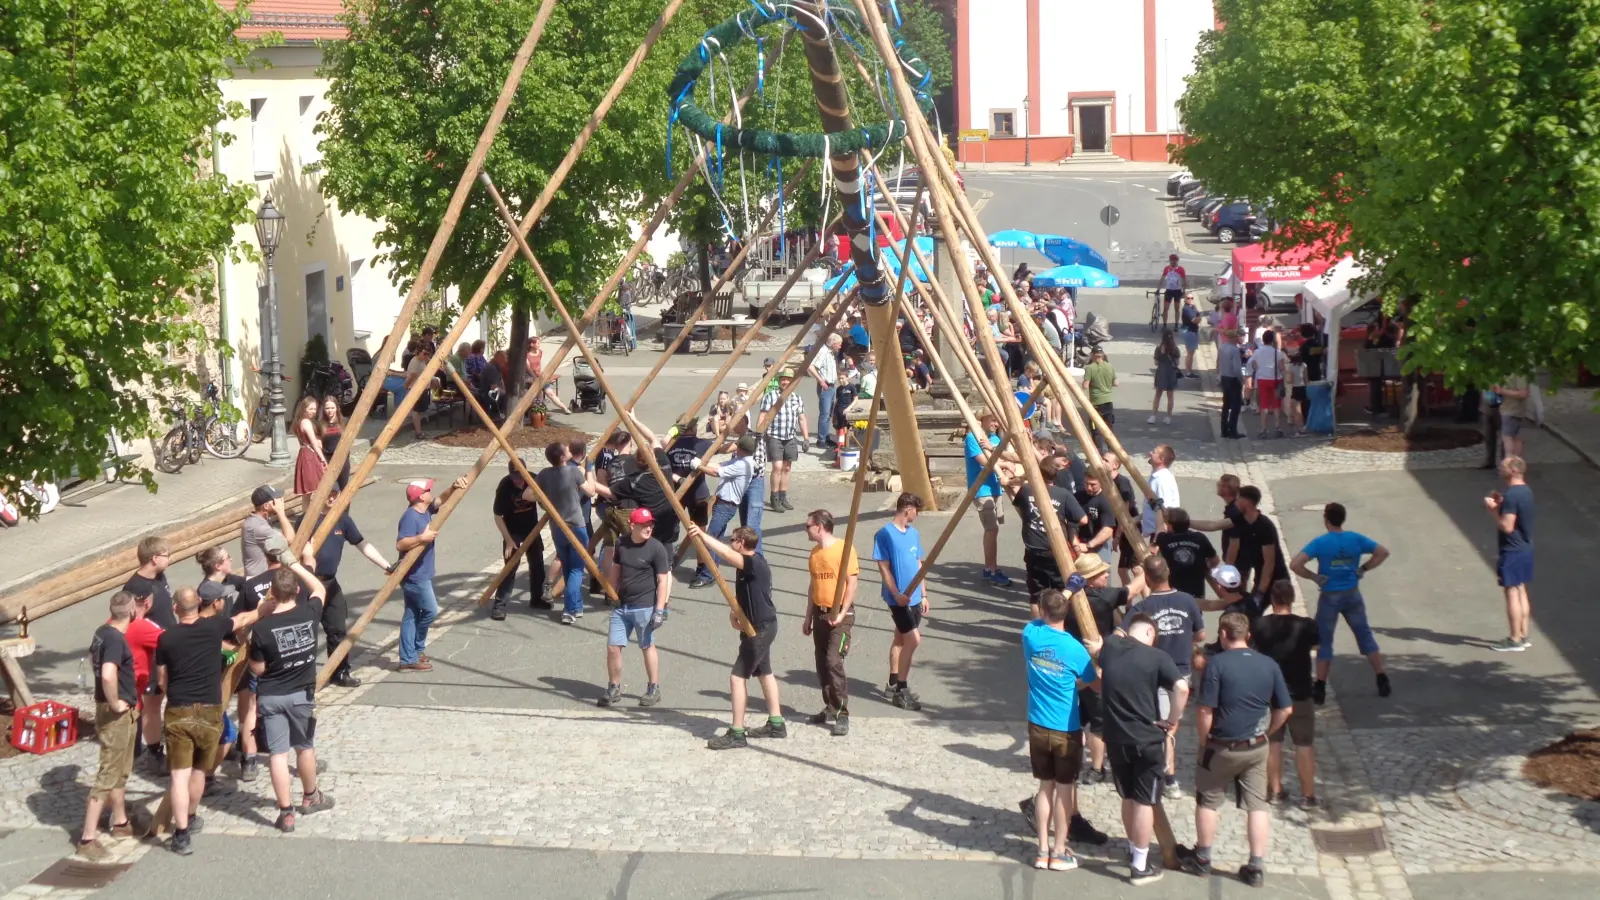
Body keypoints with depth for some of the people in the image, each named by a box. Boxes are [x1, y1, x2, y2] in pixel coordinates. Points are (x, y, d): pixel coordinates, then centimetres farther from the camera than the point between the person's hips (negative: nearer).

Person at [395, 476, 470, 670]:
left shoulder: (425, 510, 6)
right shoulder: (410, 517, -21)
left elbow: (441, 499, 13)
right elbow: (400, 544, -28)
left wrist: (454, 487, -5)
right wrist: (422, 537, -35)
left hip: (421, 575, 9)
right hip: (414, 576, -9)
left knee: (412, 614, 9)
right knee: (430, 610, -3)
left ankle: (409, 659, 12)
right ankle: (417, 650, 14)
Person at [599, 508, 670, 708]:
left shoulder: (656, 548, -12)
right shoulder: (621, 543, 3)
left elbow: (663, 581, -12)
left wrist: (660, 610, -16)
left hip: (645, 607, -5)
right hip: (621, 606, 5)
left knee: (647, 646, 7)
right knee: (612, 646, 3)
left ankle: (654, 689, 21)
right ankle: (614, 689, 19)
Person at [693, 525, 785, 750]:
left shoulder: (755, 564, -22)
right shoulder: (754, 564, 9)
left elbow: (726, 552, -39)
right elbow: (745, 595, 19)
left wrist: (702, 535, -42)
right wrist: (735, 610, 2)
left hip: (759, 629, -11)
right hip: (763, 626, 11)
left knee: (738, 676, -10)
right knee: (764, 672, 22)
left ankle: (737, 734, -8)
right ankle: (776, 724, 33)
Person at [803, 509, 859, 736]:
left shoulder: (844, 549, -11)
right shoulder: (815, 552, 12)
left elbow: (852, 583, -13)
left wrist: (841, 614, -19)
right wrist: (808, 617, 17)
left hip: (840, 614, -8)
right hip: (820, 613, 8)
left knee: (834, 662, -15)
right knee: (822, 664, 9)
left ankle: (842, 715, -11)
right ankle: (830, 709, 19)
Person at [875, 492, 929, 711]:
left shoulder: (913, 533, 10)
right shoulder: (885, 534, -12)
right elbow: (884, 567, -13)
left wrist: (924, 595, 15)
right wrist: (896, 594, -18)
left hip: (914, 597, 7)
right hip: (898, 598, -7)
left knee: (901, 639, 16)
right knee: (913, 640, -11)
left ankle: (894, 684, 27)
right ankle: (901, 691, -4)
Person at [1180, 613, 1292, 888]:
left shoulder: (1217, 663, -16)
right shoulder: (1269, 665, -2)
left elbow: (1204, 710, -18)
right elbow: (1286, 709, 3)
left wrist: (1204, 739, -3)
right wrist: (1265, 732, 15)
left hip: (1222, 747, -3)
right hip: (1256, 748, 3)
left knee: (1208, 801, 14)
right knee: (1257, 804, 9)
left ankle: (1202, 859, 25)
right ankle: (1256, 867, 9)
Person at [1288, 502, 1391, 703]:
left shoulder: (1320, 542, -14)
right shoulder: (1356, 539, -4)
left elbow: (1294, 564, -23)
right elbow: (1383, 552, 5)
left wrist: (1314, 577, -11)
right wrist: (1363, 568, 4)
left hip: (1329, 597, -3)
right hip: (1352, 595, 3)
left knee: (1324, 641, 7)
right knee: (1365, 635, 15)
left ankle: (1320, 689, 7)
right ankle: (1382, 681, 17)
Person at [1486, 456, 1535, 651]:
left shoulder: (1512, 495, -21)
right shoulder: (1526, 491, 9)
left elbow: (1507, 526, -24)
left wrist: (1493, 509, -14)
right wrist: (1501, 504, 10)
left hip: (1512, 552, -10)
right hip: (1525, 548, 10)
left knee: (1512, 593, -4)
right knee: (1521, 591, 16)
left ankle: (1515, 641, 0)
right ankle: (1523, 636, 22)